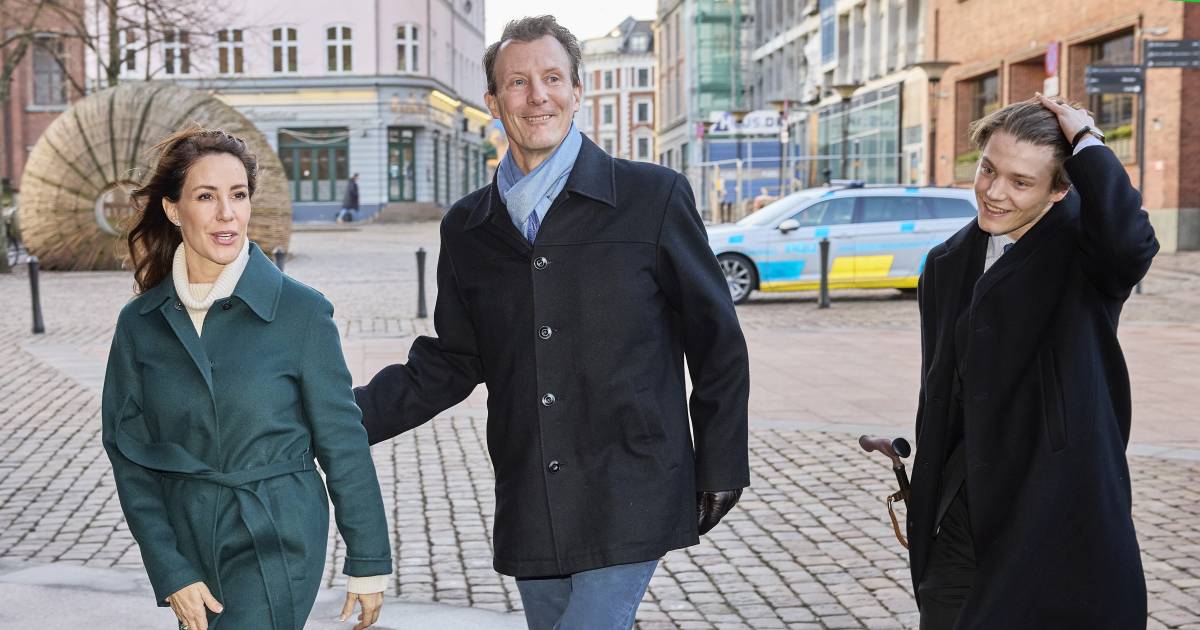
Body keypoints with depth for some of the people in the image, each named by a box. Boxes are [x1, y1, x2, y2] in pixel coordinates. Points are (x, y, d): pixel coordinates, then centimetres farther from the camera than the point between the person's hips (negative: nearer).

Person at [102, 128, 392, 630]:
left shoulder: (301, 310, -9)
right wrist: (170, 572, -5)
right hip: (185, 542, 4)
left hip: (276, 547, -3)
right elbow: (127, 450, 2)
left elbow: (342, 442, -4)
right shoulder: (139, 323, 0)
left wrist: (369, 562, -1)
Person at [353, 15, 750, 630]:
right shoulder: (467, 227, 7)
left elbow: (716, 342, 1)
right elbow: (449, 363, 12)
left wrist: (721, 467, 2)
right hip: (530, 508, 4)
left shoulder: (653, 196, -4)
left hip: (629, 499, -4)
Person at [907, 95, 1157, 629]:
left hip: (1056, 525, -4)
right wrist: (923, 515, 14)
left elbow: (1130, 244, -34)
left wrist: (1085, 140, -21)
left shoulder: (1079, 246, -7)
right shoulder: (949, 265, 8)